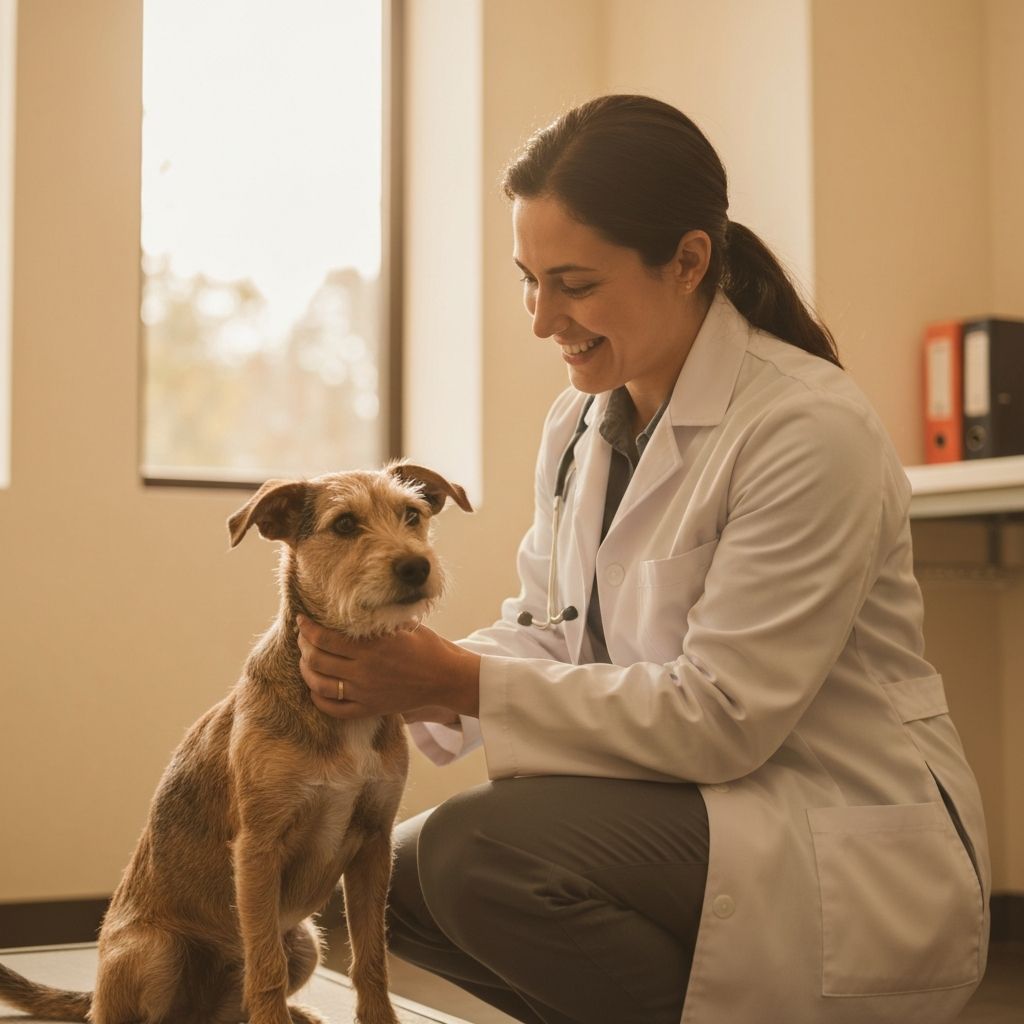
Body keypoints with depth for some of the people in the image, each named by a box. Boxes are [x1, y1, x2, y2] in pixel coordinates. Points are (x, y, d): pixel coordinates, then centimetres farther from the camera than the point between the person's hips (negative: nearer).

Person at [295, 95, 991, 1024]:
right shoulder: (580, 421, 6)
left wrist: (461, 682, -24)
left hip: (848, 848, -8)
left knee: (482, 847, -26)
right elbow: (548, 627, 10)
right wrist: (413, 678, -11)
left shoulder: (809, 432, -20)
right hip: (689, 800, 9)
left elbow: (720, 717, -22)